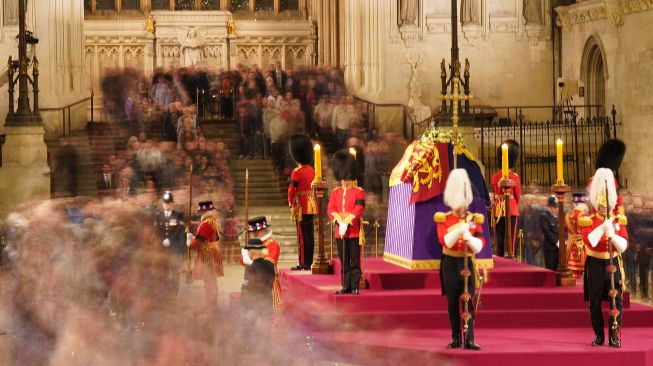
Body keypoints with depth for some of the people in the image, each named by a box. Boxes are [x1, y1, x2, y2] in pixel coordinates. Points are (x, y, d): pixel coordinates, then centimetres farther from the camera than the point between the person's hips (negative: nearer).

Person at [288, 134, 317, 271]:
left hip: (302, 207, -7)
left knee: (303, 235, -4)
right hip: (312, 206, 7)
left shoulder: (297, 172, -15)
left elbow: (291, 190, -14)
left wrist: (291, 203, 1)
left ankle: (303, 263, -3)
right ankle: (309, 262, 15)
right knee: (309, 234, 10)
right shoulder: (312, 170, 8)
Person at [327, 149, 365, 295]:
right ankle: (346, 286, 12)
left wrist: (348, 220, -23)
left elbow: (359, 208, -13)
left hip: (354, 231, -4)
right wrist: (337, 218, -18)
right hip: (340, 231, 4)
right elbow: (330, 209, 1)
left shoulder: (359, 192, 0)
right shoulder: (335, 193, 11)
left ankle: (355, 287, 2)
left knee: (354, 261, -1)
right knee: (344, 261, 8)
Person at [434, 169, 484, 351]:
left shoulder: (474, 219, 2)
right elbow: (445, 241, -15)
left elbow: (479, 246, -5)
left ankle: (469, 339, -6)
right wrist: (459, 230, -28)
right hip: (450, 264, 0)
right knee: (452, 303, 4)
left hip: (467, 263, 0)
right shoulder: (443, 219, -1)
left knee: (468, 302, -4)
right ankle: (456, 339, 11)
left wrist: (469, 238, -25)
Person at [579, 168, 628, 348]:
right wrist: (603, 227, -28)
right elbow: (589, 242, -20)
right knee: (595, 303, 2)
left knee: (616, 301, -6)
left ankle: (614, 336, 0)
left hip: (613, 264, 1)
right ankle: (599, 335, 13)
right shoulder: (587, 220, -4)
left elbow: (624, 245, -3)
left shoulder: (619, 220, 4)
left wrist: (613, 236, -21)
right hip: (595, 265, -1)